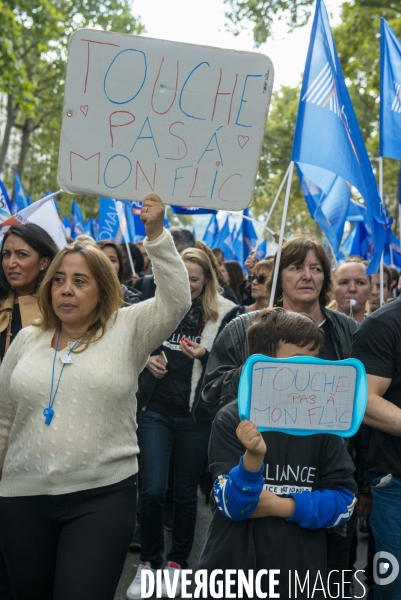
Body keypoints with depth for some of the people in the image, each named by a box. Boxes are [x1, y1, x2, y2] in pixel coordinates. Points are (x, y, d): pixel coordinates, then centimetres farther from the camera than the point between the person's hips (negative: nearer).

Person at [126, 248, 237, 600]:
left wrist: (205, 355, -21)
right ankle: (148, 562, 16)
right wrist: (147, 358, -5)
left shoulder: (224, 313, -4)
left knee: (186, 492, 10)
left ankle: (178, 562, 27)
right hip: (156, 409, 1)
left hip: (197, 415, -1)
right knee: (152, 491, -3)